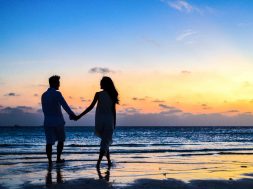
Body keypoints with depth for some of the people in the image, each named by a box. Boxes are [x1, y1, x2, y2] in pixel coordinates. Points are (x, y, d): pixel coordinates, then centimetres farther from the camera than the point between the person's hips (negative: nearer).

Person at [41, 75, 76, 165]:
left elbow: (44, 109, 14)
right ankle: (58, 158, 14)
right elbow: (65, 106, -12)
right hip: (58, 121, -4)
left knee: (49, 142, 2)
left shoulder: (44, 95, 8)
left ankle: (50, 161, -5)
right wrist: (72, 115, -2)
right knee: (61, 140, 14)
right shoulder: (57, 94, -10)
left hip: (47, 122, 4)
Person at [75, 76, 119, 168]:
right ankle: (99, 162, -11)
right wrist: (114, 123, 12)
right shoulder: (112, 95, 1)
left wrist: (79, 116, -6)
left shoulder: (98, 94, -5)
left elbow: (91, 107, -9)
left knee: (105, 141, 18)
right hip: (109, 121, 0)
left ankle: (109, 161, 18)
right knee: (105, 142, 2)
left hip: (99, 121, 0)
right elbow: (114, 110, 3)